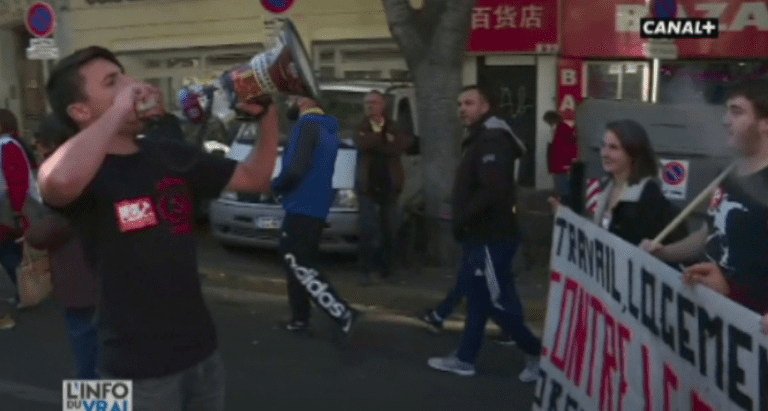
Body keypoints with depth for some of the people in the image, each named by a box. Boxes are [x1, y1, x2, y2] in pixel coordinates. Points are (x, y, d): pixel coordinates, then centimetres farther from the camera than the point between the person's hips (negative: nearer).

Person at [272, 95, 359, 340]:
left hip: (302, 207, -10)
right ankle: (299, 319, 23)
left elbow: (296, 169, -24)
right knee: (296, 263, 16)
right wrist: (282, 184, 13)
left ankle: (342, 313, -7)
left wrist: (275, 185, -5)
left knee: (298, 265, -5)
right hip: (314, 207, 10)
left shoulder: (307, 125, -14)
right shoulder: (327, 128, 16)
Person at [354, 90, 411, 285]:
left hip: (389, 184, 1)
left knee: (389, 230, 7)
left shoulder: (394, 128, 9)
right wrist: (384, 140, -11)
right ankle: (367, 272, 1)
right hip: (368, 185, -1)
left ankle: (387, 269, 20)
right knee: (367, 230, -6)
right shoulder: (362, 128, 9)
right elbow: (362, 144, -15)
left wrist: (374, 141, -16)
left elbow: (400, 146, -14)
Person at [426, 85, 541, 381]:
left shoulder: (492, 142, -18)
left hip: (491, 237, -11)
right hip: (480, 235, 11)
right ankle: (464, 359, 23)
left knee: (498, 301, -5)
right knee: (477, 296, 14)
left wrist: (461, 220, -19)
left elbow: (493, 192, -29)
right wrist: (463, 222, 9)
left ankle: (538, 352, 11)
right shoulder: (480, 140, 17)